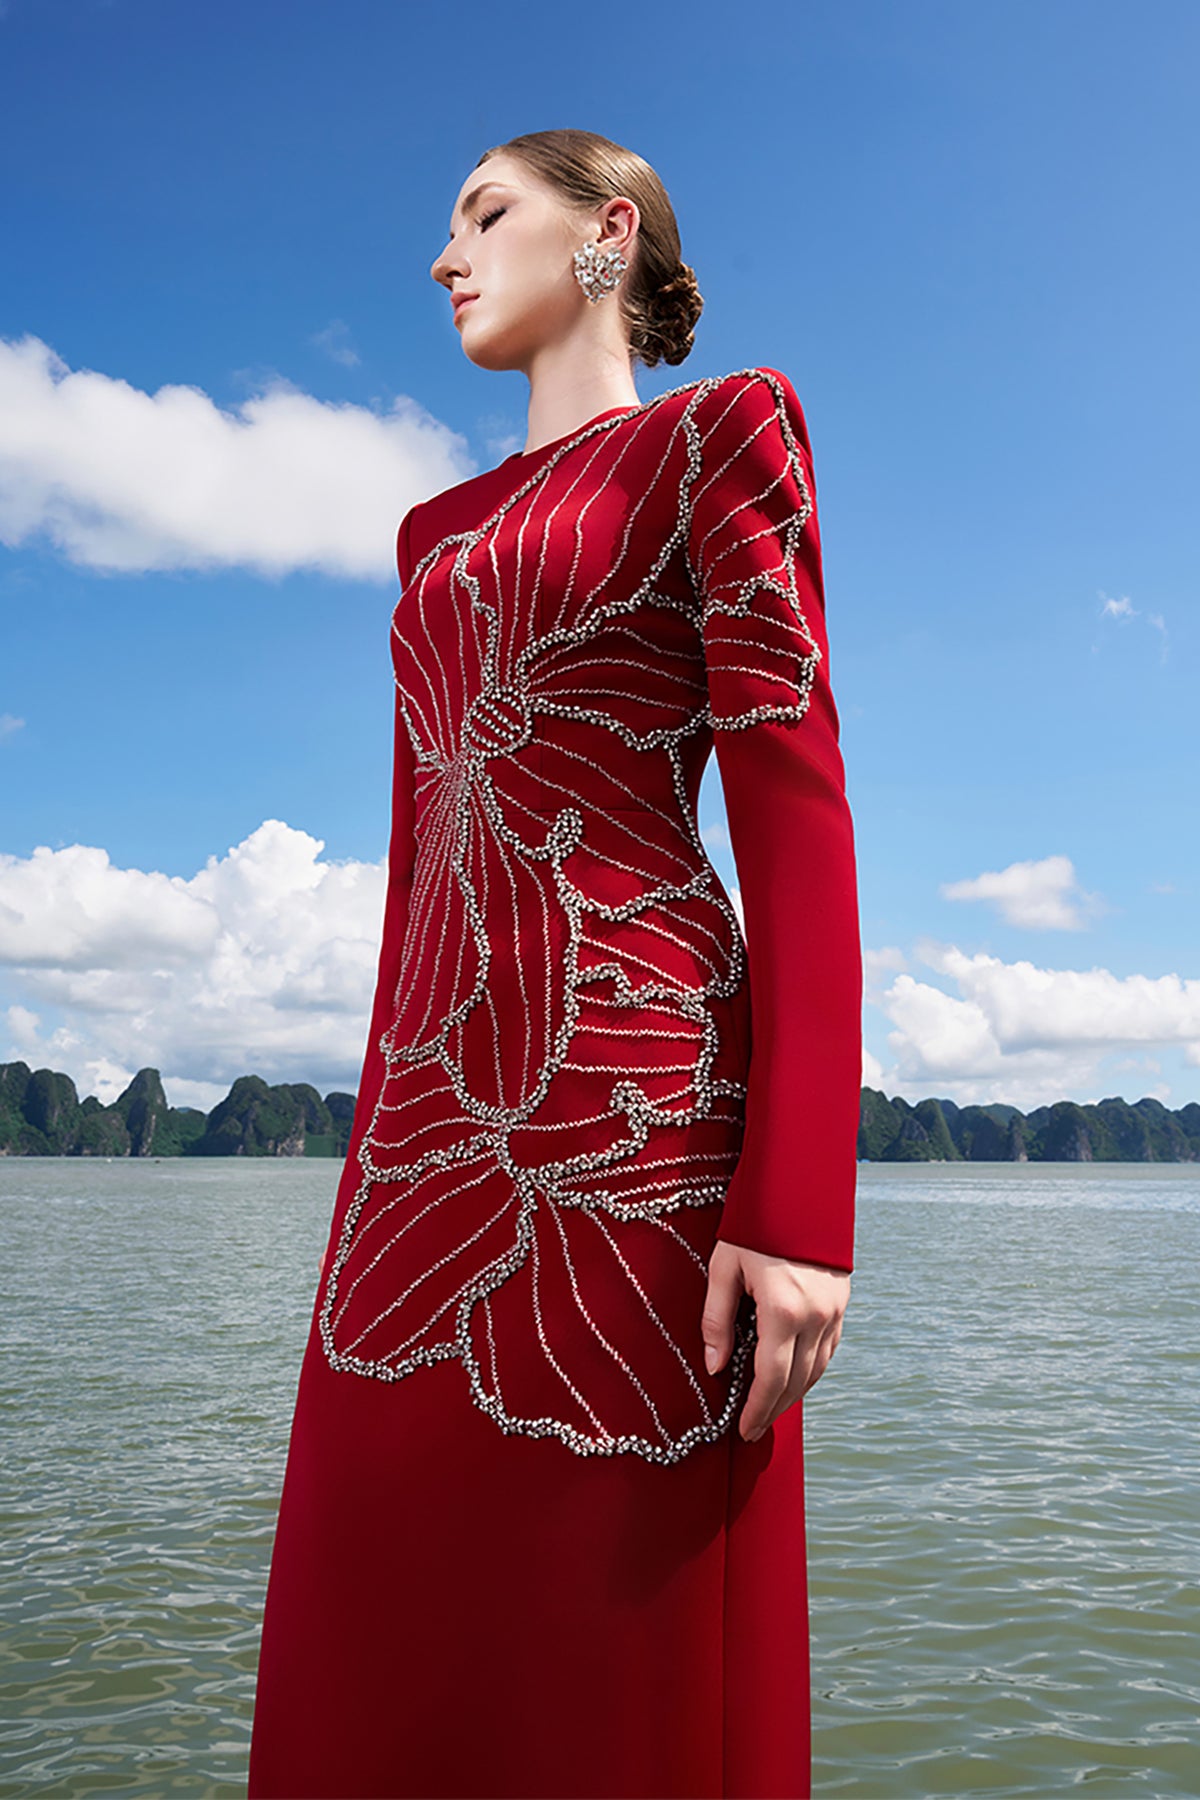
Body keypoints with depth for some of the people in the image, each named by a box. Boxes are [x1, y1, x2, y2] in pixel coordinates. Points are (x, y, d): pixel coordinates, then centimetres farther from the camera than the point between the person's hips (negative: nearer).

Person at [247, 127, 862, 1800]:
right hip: (434, 1106, 7)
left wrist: (802, 1202, -15)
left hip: (632, 1098, -6)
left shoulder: (718, 433, 4)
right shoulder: (441, 529, 24)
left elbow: (796, 805, -7)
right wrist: (380, 1146, 17)